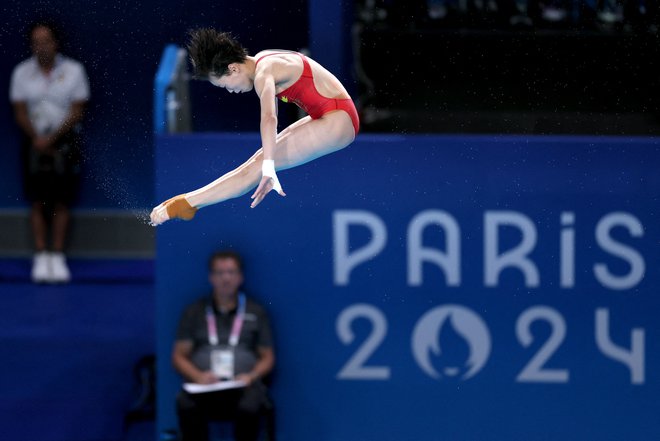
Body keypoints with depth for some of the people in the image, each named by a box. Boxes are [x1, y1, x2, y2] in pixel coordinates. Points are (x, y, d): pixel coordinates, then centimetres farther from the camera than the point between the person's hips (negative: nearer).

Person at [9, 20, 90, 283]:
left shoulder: (73, 71, -2)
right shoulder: (22, 72, 3)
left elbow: (77, 111, -4)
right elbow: (20, 112, 3)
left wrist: (52, 139, -12)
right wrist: (37, 138, -11)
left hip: (65, 140, -1)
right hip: (34, 141, 1)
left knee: (61, 202, -2)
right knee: (38, 201, -2)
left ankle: (58, 257, 1)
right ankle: (40, 257, 0)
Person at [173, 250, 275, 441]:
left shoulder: (256, 312, 15)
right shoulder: (195, 312, 15)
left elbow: (268, 357, 15)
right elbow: (179, 356, 13)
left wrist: (251, 376, -6)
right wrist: (198, 376, -8)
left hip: (242, 384, 0)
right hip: (204, 386, 1)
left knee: (249, 407, -38)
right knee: (186, 405, -36)